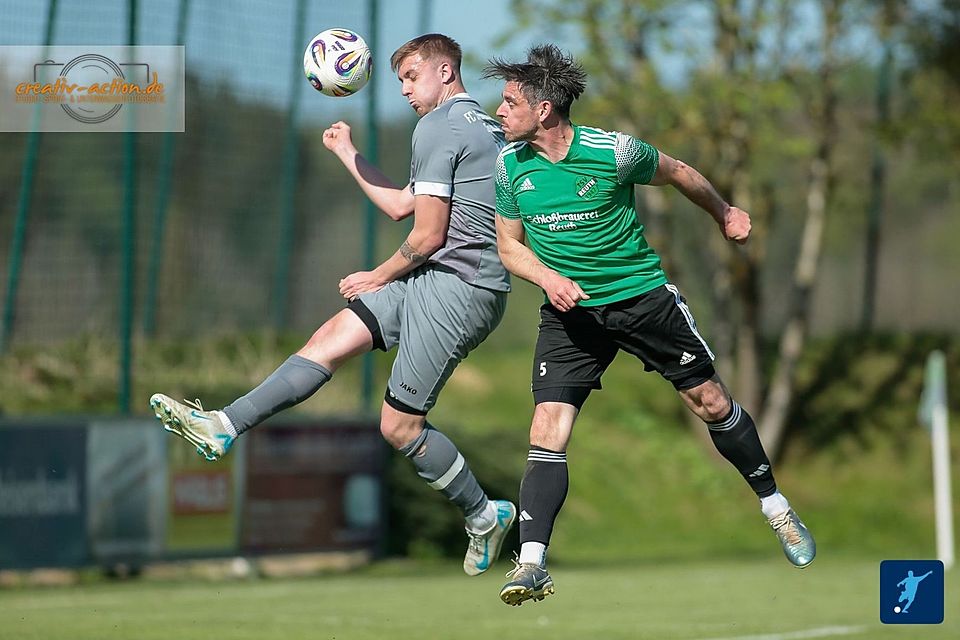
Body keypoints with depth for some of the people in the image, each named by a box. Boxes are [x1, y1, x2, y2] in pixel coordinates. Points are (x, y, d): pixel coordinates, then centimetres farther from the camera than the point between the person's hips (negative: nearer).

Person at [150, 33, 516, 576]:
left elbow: (428, 235, -16)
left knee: (399, 426, -5)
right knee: (330, 340, 4)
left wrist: (378, 278, 0)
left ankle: (485, 516, 10)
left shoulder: (438, 127, -12)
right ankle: (224, 427, 0)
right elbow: (401, 205, 26)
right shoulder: (485, 126, 20)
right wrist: (347, 152, 29)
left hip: (452, 285, -10)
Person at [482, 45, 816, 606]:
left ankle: (774, 504, 30)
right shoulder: (510, 164, -7)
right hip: (570, 309, 2)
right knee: (549, 427, -14)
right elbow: (510, 245, 5)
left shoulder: (614, 152, -17)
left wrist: (725, 214, 19)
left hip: (643, 294, -2)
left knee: (710, 402, 8)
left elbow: (676, 173, 3)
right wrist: (549, 278, -15)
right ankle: (532, 564, -19)